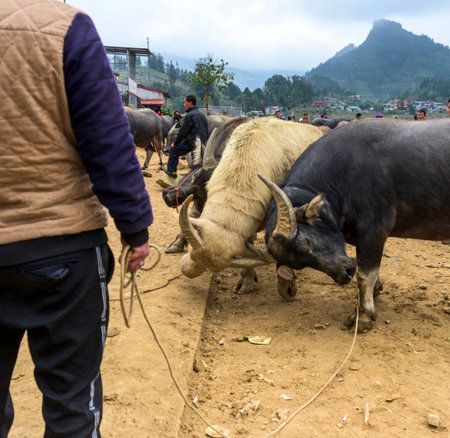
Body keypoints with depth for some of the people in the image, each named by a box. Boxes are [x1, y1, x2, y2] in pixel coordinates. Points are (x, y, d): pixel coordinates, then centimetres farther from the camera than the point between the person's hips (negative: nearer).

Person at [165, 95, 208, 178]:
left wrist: (175, 143, -1)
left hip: (192, 144, -8)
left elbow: (183, 132, -12)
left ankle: (171, 171, 11)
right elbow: (206, 131, 19)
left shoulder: (189, 115, -12)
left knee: (174, 149, 7)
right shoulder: (202, 114, 14)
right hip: (202, 144, 8)